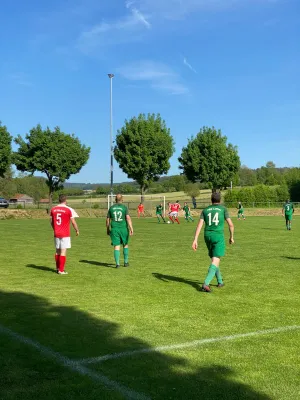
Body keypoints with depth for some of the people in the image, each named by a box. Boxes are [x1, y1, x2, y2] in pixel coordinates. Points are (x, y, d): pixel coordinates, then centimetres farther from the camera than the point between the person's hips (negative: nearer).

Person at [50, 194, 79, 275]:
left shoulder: (53, 209, 5)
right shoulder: (69, 210, -9)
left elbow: (51, 221, 15)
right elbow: (73, 222, -7)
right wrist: (77, 230, 9)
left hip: (56, 234, 5)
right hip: (65, 234, -5)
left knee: (57, 250, 16)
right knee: (63, 251, -3)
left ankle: (58, 268, 25)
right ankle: (61, 270, -3)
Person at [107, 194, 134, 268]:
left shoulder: (111, 208, 6)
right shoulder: (124, 207, -3)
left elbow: (108, 219, 9)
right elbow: (128, 218, -13)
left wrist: (107, 229, 19)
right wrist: (131, 228, -14)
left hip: (114, 229, 1)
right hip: (123, 228, -1)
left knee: (116, 246, 1)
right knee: (125, 245, 15)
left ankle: (117, 263, -6)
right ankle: (126, 262, 21)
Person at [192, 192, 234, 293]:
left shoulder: (205, 210, 10)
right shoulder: (223, 209, 3)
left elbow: (199, 225, -1)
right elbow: (231, 225, -2)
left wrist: (195, 240, -6)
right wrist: (231, 237, 14)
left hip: (208, 236, 4)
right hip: (218, 236, -4)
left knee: (214, 258, 24)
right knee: (215, 261, -8)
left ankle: (220, 281, 34)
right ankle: (206, 284, -26)